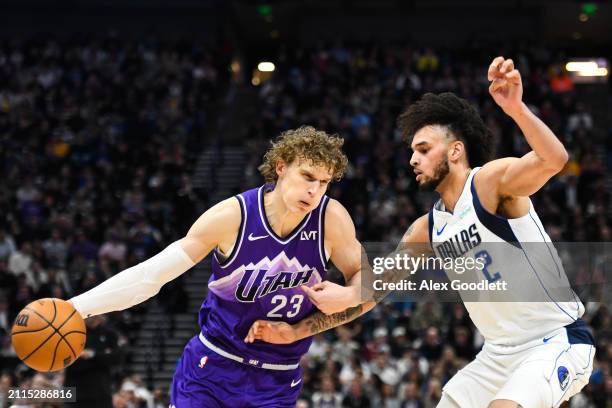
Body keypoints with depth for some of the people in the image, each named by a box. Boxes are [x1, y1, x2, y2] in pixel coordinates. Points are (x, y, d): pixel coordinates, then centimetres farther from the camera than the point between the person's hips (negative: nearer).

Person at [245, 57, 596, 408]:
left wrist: (516, 108, -51)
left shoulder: (491, 180, -13)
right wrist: (297, 331, 10)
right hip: (501, 352, 8)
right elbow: (372, 290, 14)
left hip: (558, 341, -8)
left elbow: (554, 159, -33)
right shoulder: (427, 231, 9)